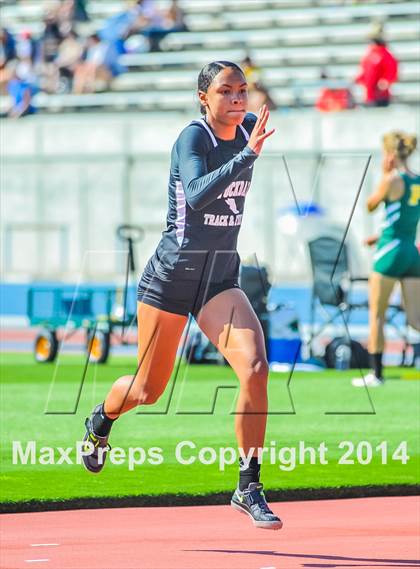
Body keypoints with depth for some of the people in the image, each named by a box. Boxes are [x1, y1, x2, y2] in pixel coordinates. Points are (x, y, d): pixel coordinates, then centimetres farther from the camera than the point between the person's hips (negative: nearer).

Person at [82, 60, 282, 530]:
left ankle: (249, 488, -12)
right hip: (171, 276, -4)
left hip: (220, 280, 4)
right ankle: (101, 419, 48)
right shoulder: (192, 138, -18)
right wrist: (248, 154, -45)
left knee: (255, 369, -20)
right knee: (148, 390, 12)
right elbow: (196, 194, -38)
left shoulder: (249, 128, 1)